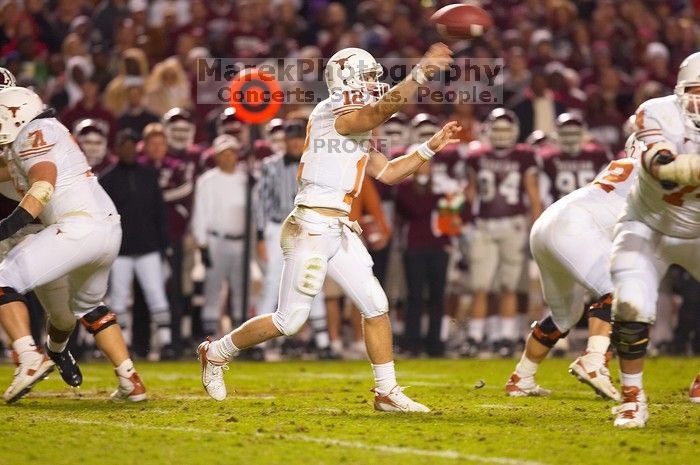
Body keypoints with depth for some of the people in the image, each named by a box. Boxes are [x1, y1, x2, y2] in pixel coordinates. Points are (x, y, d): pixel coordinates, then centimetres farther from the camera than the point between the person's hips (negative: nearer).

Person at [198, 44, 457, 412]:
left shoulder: (356, 133, 18)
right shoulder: (333, 114, -10)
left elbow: (388, 172, 21)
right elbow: (381, 109, -27)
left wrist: (430, 147, 13)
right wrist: (420, 74, -34)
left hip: (340, 230, 9)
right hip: (312, 226, -9)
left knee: (376, 305, 1)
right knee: (289, 320, -2)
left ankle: (387, 392, 7)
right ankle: (216, 353, 18)